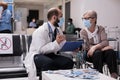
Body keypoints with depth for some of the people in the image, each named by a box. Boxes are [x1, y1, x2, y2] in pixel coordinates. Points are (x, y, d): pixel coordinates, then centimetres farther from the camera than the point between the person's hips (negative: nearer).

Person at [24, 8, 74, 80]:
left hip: (51, 55, 6)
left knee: (69, 62, -19)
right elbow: (40, 50, -24)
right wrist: (56, 42, -29)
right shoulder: (40, 31, -17)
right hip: (37, 56, -6)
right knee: (49, 62, -38)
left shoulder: (58, 30, 5)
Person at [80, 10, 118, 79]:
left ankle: (114, 74, -28)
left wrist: (95, 47, -32)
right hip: (89, 54, -1)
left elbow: (105, 42, -13)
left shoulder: (101, 29, 1)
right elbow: (87, 47, -13)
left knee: (110, 51, -30)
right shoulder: (83, 32, -2)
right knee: (97, 52, -35)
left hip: (101, 52, 2)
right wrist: (102, 47, -21)